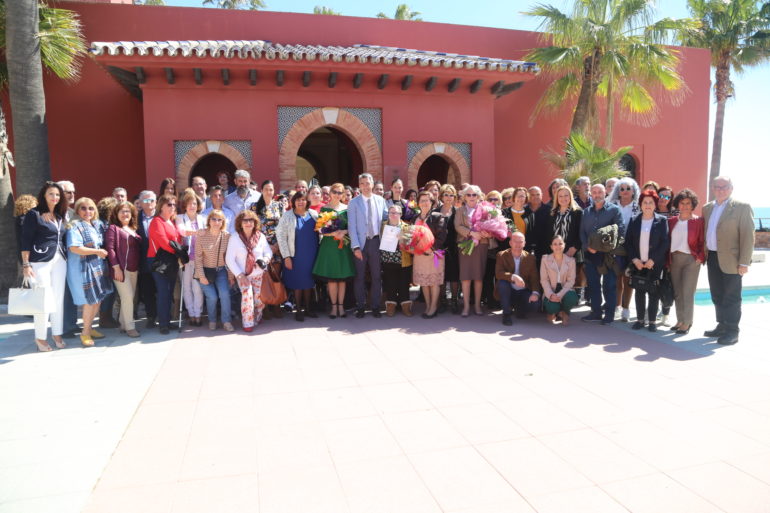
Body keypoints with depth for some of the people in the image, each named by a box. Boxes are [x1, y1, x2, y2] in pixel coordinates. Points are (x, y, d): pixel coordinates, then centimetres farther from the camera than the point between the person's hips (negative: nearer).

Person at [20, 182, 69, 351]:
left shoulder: (60, 216, 14)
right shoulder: (34, 214, -4)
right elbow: (26, 240, -8)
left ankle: (57, 334, 17)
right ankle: (40, 337, 8)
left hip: (59, 260, 6)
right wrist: (26, 264, -13)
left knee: (58, 298, 8)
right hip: (40, 261, -6)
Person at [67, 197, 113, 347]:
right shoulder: (75, 226, -12)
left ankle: (89, 328, 25)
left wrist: (102, 252, 7)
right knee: (90, 301, -3)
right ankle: (85, 333, 12)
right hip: (84, 268, -8)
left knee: (98, 299, 11)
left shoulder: (94, 225, 14)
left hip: (97, 267, 8)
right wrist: (97, 251, -17)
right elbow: (74, 248, -23)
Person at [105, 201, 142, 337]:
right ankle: (130, 326, 1)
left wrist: (139, 266, 12)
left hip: (134, 269, 7)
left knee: (130, 297, 9)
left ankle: (123, 324, 20)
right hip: (121, 268, -7)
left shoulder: (133, 229, 17)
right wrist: (116, 267, -18)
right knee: (127, 296, -8)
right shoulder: (113, 228, -4)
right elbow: (110, 248, -12)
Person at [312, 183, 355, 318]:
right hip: (329, 245, -1)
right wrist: (333, 233, -19)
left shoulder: (347, 209, 7)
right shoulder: (324, 208, 3)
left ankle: (341, 305, 13)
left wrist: (344, 232, -14)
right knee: (331, 278, -1)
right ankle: (334, 306, 10)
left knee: (342, 277, 4)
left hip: (343, 245, 1)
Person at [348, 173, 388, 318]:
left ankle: (375, 306, 16)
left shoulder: (381, 200, 7)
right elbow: (352, 226, -5)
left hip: (376, 241, 2)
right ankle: (360, 307, 16)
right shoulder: (354, 202, 0)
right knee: (360, 277, 5)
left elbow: (386, 219, 11)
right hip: (360, 243, -2)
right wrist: (356, 246, -11)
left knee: (376, 276, 6)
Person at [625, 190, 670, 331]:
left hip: (655, 264, -2)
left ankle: (652, 321, 10)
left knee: (654, 293, 2)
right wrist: (634, 259, -8)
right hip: (638, 263, 2)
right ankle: (640, 319, 14)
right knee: (639, 292, 6)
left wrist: (653, 260, -13)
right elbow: (628, 242, 3)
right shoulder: (634, 221, 6)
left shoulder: (662, 221, -1)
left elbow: (665, 242, -6)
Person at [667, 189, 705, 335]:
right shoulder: (671, 221, 9)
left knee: (688, 293, -5)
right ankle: (680, 320, 18)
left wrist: (701, 257, -14)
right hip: (674, 259, 4)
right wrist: (668, 258, 3)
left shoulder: (698, 221, -3)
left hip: (691, 260, -4)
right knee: (677, 293, 8)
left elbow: (703, 242, -3)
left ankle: (687, 323, 3)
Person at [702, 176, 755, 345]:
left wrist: (744, 262, -15)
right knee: (717, 296, 14)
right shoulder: (707, 208, 12)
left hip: (731, 260, -6)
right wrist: (703, 254, 9)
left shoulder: (742, 207, -6)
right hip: (712, 258, 6)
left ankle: (732, 331, 9)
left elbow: (748, 236, -11)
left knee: (731, 298, 1)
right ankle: (722, 326, 26)